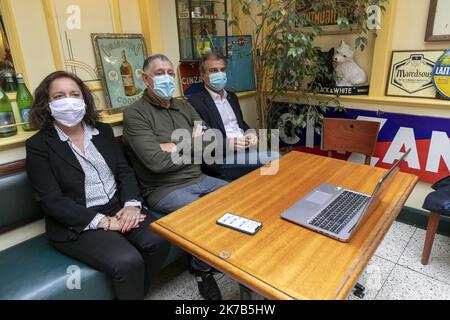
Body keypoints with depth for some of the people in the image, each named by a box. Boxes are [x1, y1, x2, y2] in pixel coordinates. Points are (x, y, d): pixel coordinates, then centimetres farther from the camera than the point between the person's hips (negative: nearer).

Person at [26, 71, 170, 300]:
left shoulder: (103, 131, 10)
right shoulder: (39, 145, -4)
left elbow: (125, 171, 7)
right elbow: (52, 201, -11)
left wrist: (132, 204, -12)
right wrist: (101, 221, -19)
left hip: (118, 209, 5)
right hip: (77, 225, -4)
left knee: (158, 242, -19)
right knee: (128, 261, -26)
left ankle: (135, 290, 8)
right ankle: (130, 292, 6)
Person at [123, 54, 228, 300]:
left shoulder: (184, 107, 11)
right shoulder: (134, 114, -9)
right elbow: (156, 162, -21)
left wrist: (175, 147, -12)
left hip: (198, 179, 7)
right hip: (164, 190, -6)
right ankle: (202, 271, 2)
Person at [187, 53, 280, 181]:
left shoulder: (232, 96, 19)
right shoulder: (195, 101, -5)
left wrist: (251, 132, 0)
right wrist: (226, 144, -23)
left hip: (247, 147, 7)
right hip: (221, 157, -7)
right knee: (274, 160, -21)